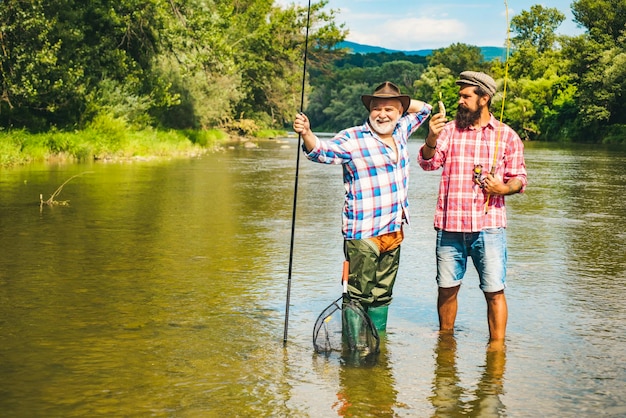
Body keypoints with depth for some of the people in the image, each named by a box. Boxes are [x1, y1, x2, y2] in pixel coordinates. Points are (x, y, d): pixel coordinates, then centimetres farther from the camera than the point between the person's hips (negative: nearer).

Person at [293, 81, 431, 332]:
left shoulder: (400, 131, 10)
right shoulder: (353, 138, -10)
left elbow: (424, 109, 26)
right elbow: (323, 152, -24)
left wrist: (400, 101, 9)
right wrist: (306, 134, -44)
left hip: (394, 232, 7)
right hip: (363, 234, -7)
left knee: (382, 294, 16)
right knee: (358, 297, -4)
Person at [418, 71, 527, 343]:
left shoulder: (506, 135, 7)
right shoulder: (449, 130, 9)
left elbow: (519, 177, 9)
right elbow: (428, 163, -4)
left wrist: (504, 188, -13)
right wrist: (431, 139, -24)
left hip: (489, 226, -1)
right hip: (450, 225, 2)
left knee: (494, 291, -3)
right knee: (447, 288, 9)